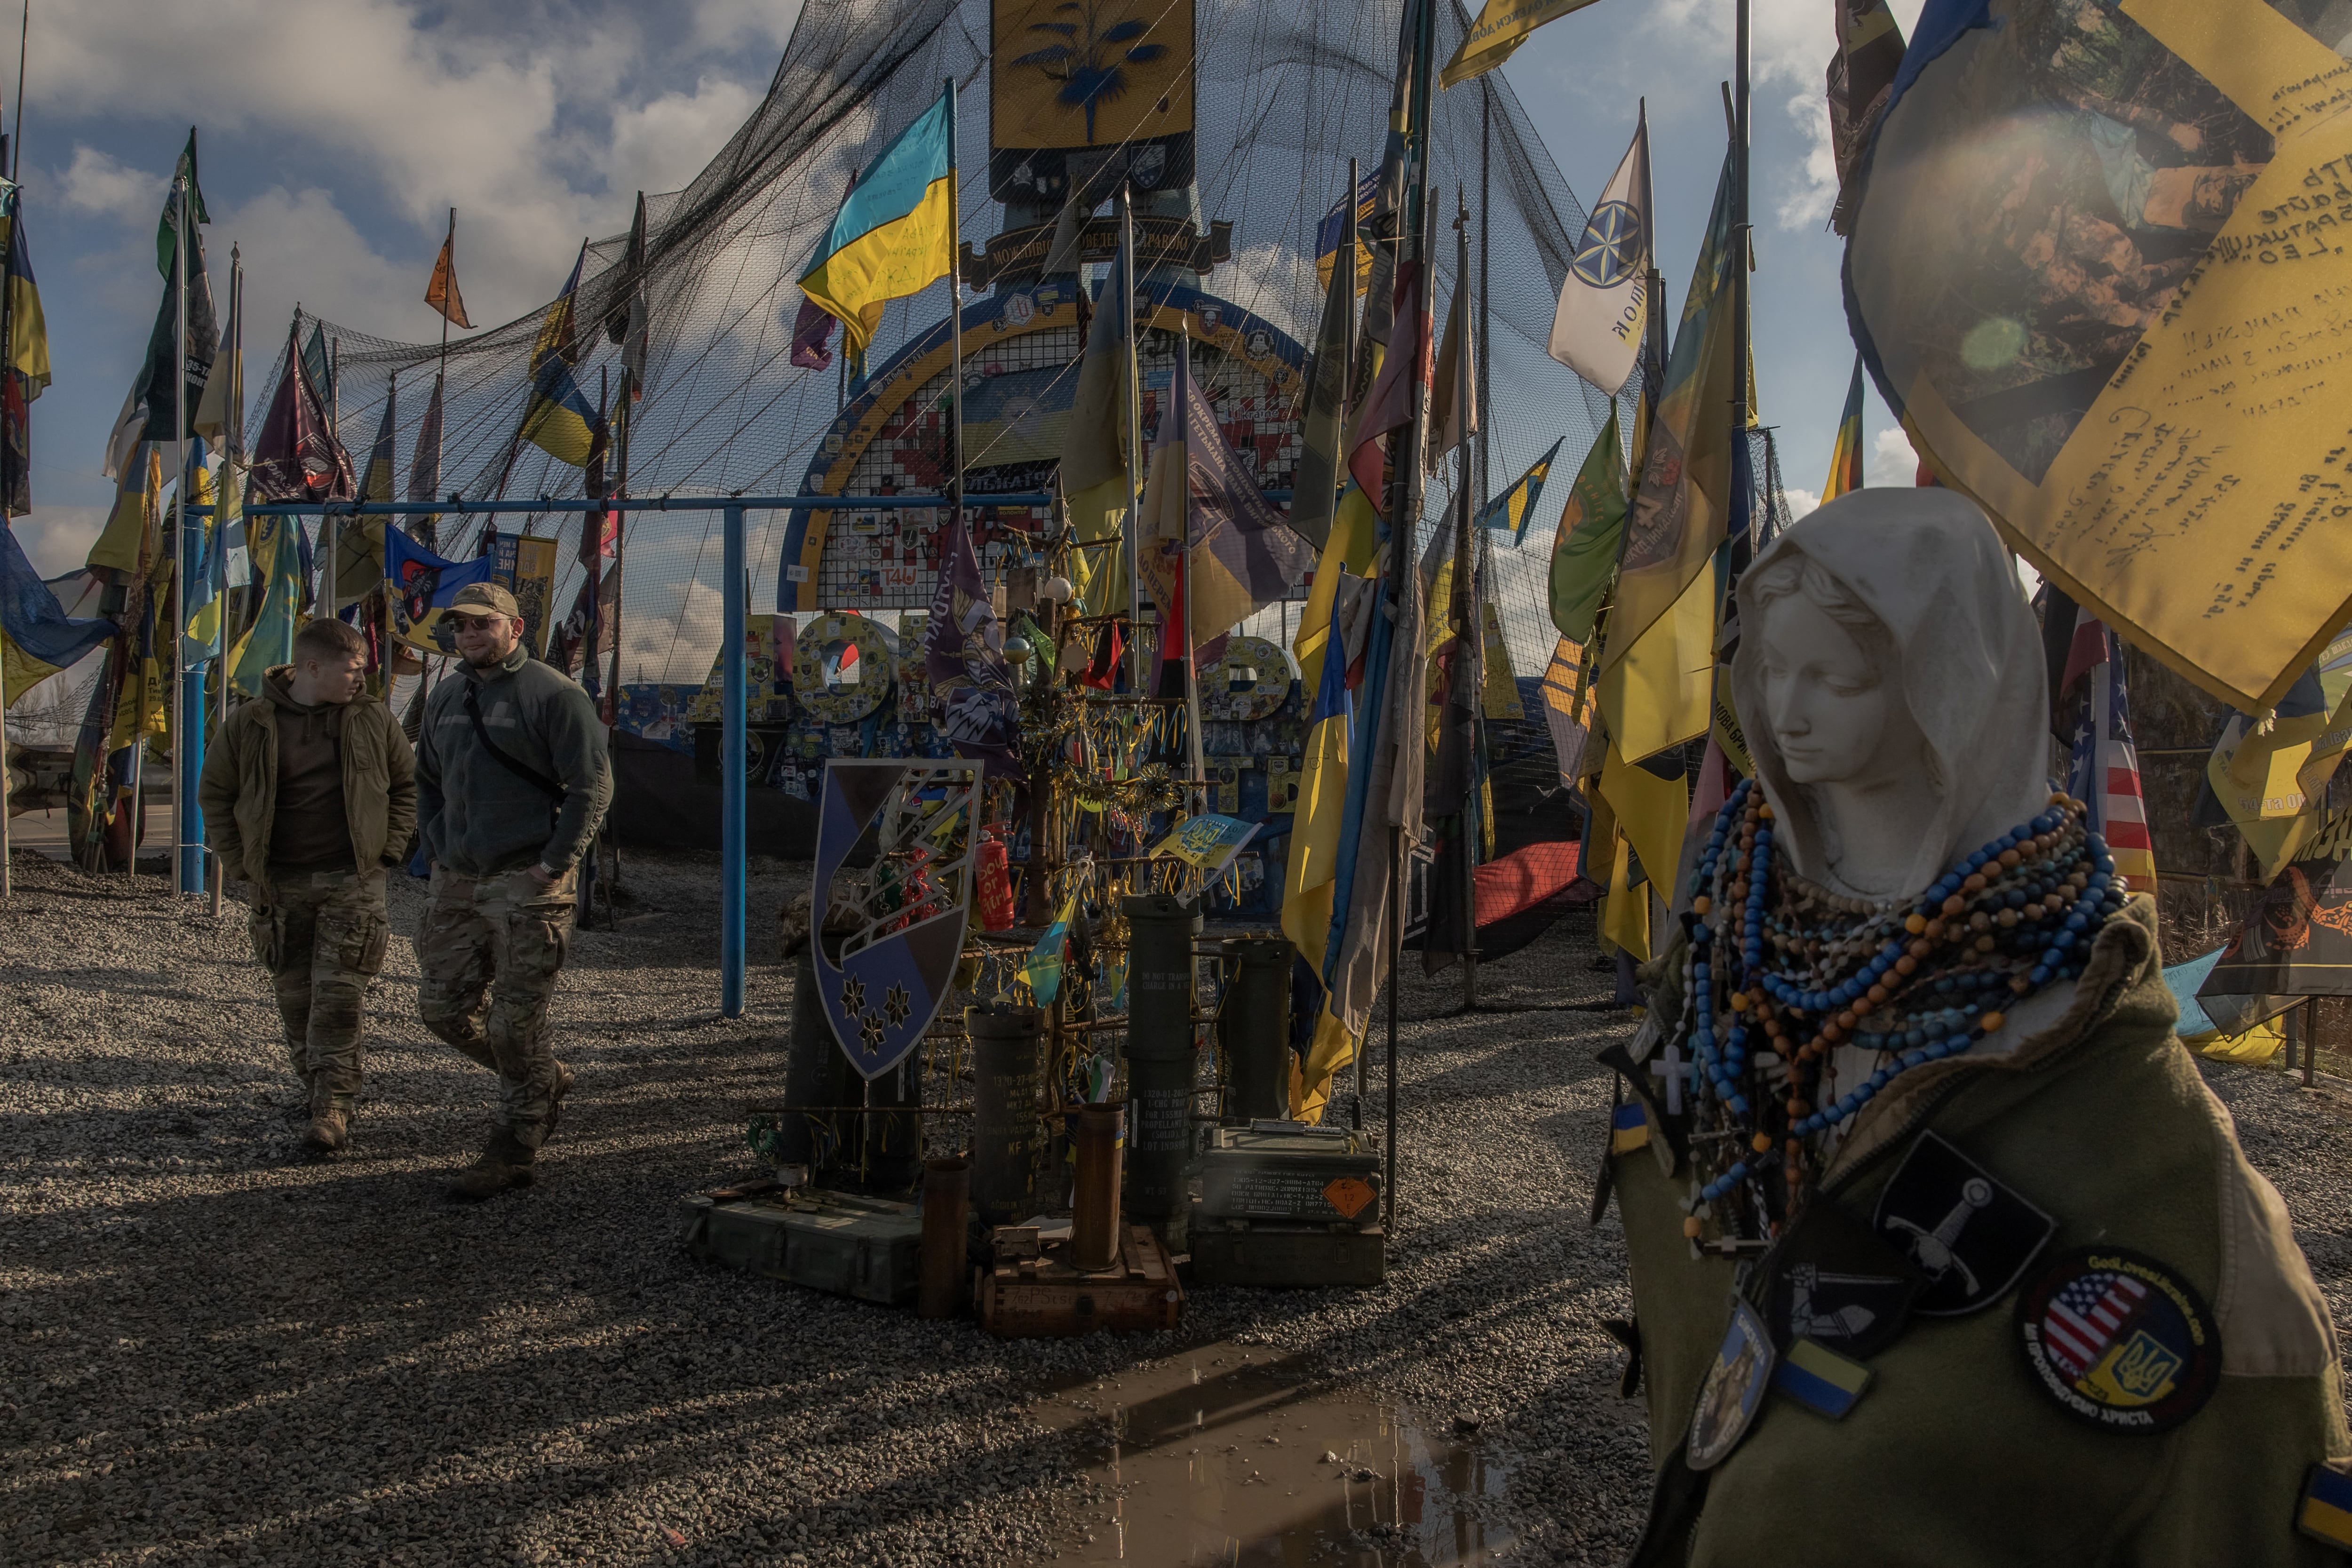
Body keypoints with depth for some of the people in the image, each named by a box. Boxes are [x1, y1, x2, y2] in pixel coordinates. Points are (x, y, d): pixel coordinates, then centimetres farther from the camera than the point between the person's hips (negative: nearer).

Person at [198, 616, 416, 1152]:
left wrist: (389, 848, 3)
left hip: (352, 881, -1)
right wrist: (241, 864, 2)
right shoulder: (249, 724, -1)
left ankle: (333, 1104, -3)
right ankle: (314, 1085, 26)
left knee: (338, 994, -7)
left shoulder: (372, 718, 1)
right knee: (295, 995, 9)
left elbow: (407, 784, 12)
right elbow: (214, 794, 8)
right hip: (279, 885, 1)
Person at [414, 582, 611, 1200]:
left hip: (526, 885, -7)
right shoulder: (445, 698, 15)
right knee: (442, 1006, 10)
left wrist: (554, 865, -15)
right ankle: (545, 1080, 31)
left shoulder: (554, 695, -8)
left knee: (515, 1022, -4)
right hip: (457, 882, 8)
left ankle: (513, 1153, 9)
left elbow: (592, 786, -11)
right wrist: (435, 852, 13)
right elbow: (427, 781, 26)